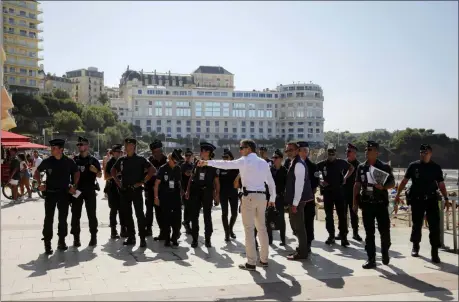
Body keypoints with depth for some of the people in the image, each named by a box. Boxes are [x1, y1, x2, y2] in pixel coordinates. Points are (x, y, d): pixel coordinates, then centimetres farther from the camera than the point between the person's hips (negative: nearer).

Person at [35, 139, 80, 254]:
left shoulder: (69, 162, -4)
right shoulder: (47, 161, -4)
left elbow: (76, 173, 9)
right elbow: (37, 172, 9)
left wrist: (74, 186, 0)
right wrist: (39, 184, -4)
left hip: (64, 193, 1)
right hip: (50, 193, -1)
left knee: (63, 218, 9)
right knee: (48, 218, -2)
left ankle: (62, 241, 22)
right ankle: (47, 243, 4)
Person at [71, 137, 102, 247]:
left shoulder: (93, 160, 2)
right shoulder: (74, 160, 9)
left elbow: (100, 176, 1)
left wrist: (96, 171, -19)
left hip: (90, 191, -2)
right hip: (77, 190, 2)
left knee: (91, 214, 1)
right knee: (75, 215, 2)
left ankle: (93, 237, 9)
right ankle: (76, 238, 8)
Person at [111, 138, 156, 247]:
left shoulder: (140, 159, -4)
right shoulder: (121, 160, 9)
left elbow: (153, 170, -9)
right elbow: (113, 171, 23)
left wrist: (143, 181, -12)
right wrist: (117, 181, 9)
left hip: (136, 190, -5)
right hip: (124, 190, 5)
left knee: (139, 214, -7)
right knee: (127, 214, 9)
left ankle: (142, 238, -4)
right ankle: (131, 237, 18)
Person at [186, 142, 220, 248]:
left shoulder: (213, 166, -1)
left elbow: (216, 181, -2)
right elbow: (191, 178, 9)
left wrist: (217, 194, -8)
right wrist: (188, 190, 2)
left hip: (207, 193, -3)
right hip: (195, 191, 3)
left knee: (207, 216, 4)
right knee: (194, 216, 3)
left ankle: (208, 239, 13)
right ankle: (194, 239, 10)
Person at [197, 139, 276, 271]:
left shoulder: (245, 161, -5)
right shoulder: (263, 162, 14)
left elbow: (226, 164, -13)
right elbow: (271, 182, 15)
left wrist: (207, 162, -9)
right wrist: (272, 198, 24)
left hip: (249, 196, -6)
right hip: (261, 196, 7)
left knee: (249, 229, -2)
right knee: (262, 227, 13)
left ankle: (251, 262, 0)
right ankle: (264, 259, 20)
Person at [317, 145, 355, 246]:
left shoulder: (341, 162, 1)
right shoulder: (322, 164, -1)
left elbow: (351, 168, 18)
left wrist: (345, 178, 7)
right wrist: (319, 182, -3)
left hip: (339, 191, -1)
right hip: (327, 192, 1)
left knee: (342, 214, -3)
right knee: (328, 215, 8)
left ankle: (343, 236, 2)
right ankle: (331, 236, 18)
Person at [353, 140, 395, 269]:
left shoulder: (384, 167, -3)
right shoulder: (361, 167, 6)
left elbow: (392, 183, 1)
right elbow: (357, 185, 9)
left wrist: (383, 187, -19)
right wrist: (355, 202, 6)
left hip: (381, 203, -2)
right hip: (366, 204, 2)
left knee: (385, 230, 1)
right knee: (369, 232, 3)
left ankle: (385, 252, 28)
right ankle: (371, 259, 8)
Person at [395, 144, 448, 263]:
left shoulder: (436, 167, 4)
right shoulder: (413, 166, 1)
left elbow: (441, 184, 6)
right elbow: (404, 180, 3)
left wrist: (446, 198, -2)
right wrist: (398, 194, -2)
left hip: (431, 199, 0)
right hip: (416, 200, 0)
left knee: (435, 225, -6)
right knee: (417, 224, 10)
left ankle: (434, 252, -1)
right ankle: (415, 247, 29)